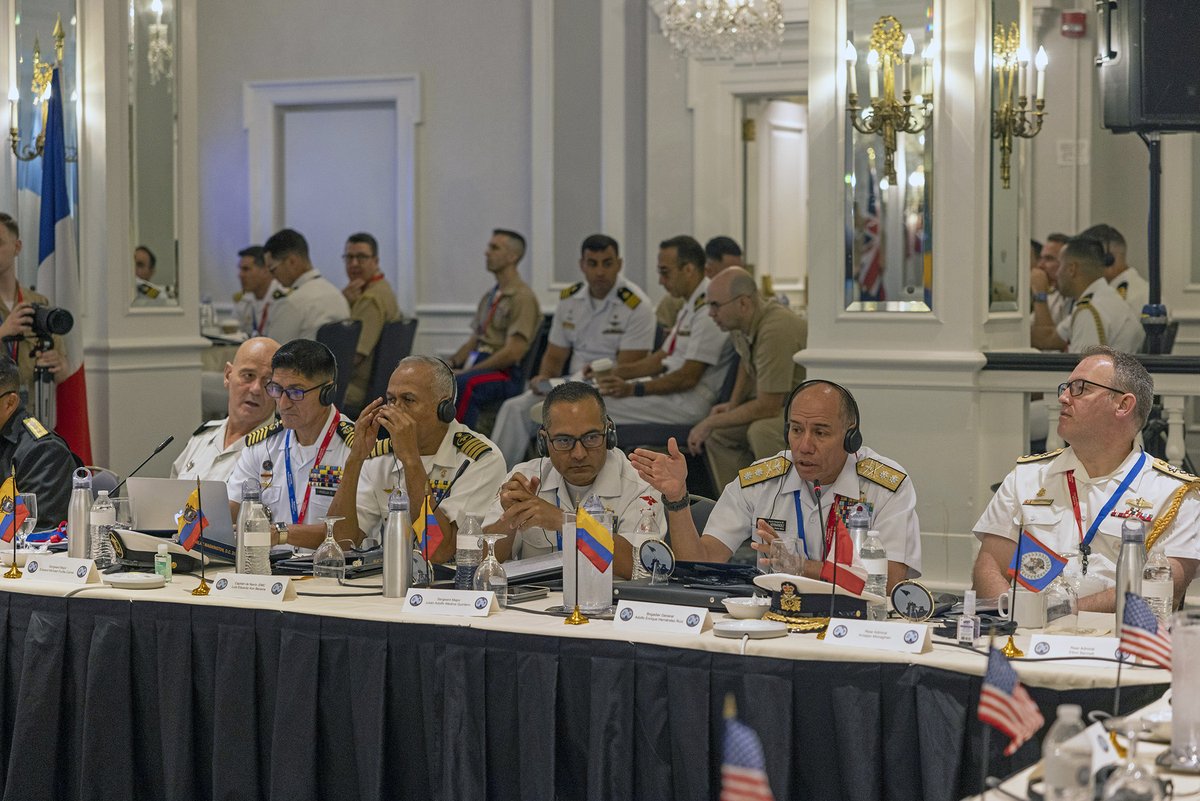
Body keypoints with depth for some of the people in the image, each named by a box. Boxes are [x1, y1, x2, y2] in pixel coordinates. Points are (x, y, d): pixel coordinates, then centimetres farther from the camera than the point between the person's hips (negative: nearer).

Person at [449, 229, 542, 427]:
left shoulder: (523, 298, -7)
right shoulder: (489, 297, 22)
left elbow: (513, 352, -15)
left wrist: (466, 372, -15)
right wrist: (451, 363, 1)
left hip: (506, 373, -9)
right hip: (477, 364, 9)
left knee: (462, 384, -37)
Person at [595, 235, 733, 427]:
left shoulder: (708, 309, -18)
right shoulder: (692, 306, 16)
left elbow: (688, 377, -21)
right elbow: (663, 357, 21)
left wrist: (631, 389, -21)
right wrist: (617, 372, 7)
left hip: (688, 403, -11)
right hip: (673, 389, 11)